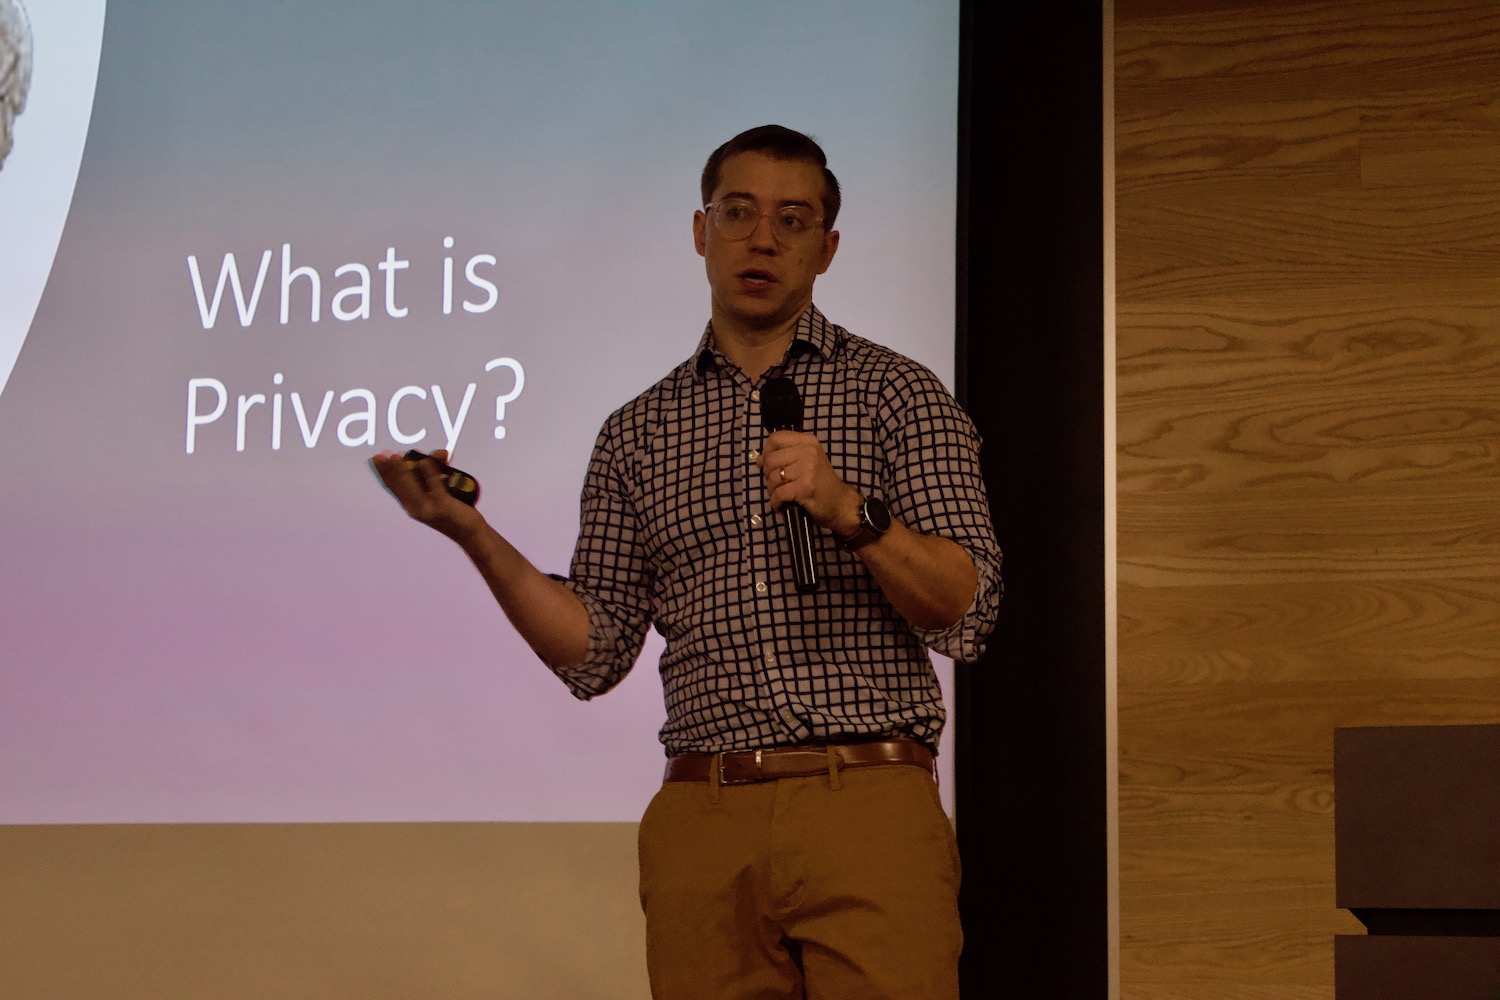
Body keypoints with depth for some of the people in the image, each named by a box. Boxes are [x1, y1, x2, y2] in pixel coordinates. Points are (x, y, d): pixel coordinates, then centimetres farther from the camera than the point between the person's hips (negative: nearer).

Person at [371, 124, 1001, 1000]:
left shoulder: (897, 394, 6)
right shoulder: (640, 434, 15)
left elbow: (965, 616, -3)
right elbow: (595, 653, 11)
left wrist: (848, 510, -19)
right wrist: (473, 534, 0)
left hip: (868, 806, -2)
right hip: (705, 821, 3)